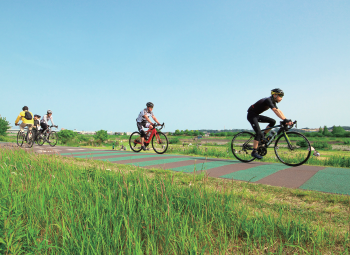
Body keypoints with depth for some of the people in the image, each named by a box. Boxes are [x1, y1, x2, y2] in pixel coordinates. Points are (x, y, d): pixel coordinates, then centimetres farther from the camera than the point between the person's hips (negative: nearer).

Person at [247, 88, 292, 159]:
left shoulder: (273, 102, 9)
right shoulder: (268, 100, -21)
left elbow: (279, 111, 6)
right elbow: (276, 111, -32)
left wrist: (287, 120, -5)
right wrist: (285, 120, -38)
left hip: (256, 115, 9)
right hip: (251, 115, -9)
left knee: (273, 121, 0)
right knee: (258, 133, -18)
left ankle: (262, 136, 7)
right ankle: (254, 152, -14)